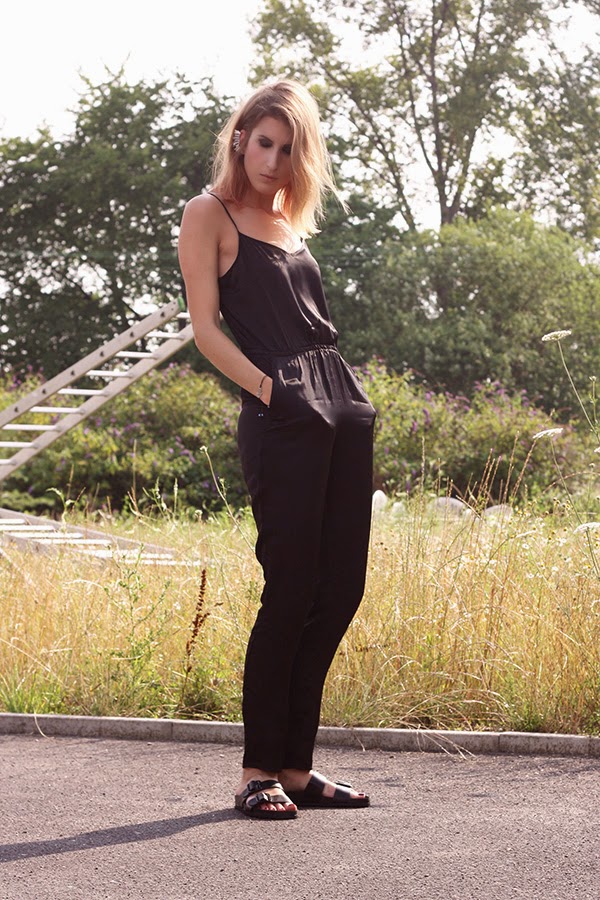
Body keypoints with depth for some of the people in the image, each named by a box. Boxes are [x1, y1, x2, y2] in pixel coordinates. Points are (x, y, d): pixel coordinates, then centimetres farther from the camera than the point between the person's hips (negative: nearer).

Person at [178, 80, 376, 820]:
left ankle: (296, 764, 11)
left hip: (343, 408, 7)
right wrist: (270, 390, -14)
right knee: (291, 591, -9)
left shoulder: (290, 219, 22)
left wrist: (347, 397, 13)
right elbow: (206, 328, -5)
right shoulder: (210, 213, 2)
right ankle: (259, 770, 1)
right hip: (281, 420, -7)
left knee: (341, 588, 4)